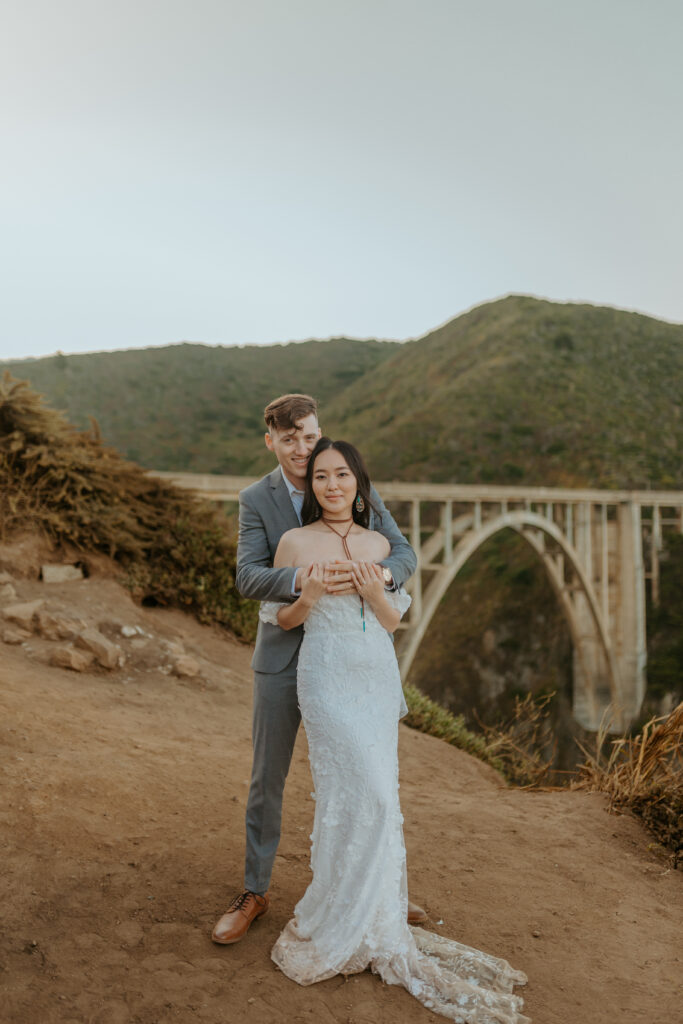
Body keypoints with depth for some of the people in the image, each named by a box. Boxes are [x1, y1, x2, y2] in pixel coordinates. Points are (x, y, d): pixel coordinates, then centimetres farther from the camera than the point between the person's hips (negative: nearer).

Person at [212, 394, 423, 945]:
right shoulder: (255, 500, -6)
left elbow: (405, 553, -8)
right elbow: (248, 577, -17)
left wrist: (379, 573, -33)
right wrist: (302, 578, -38)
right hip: (283, 656, -1)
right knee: (268, 778, 10)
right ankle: (255, 892, 29)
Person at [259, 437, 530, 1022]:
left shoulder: (378, 544, 7)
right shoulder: (295, 543, -4)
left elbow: (393, 622, 9)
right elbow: (281, 619, 2)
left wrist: (374, 592, -11)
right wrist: (309, 598, -18)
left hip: (379, 675, 4)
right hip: (328, 676, -4)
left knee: (371, 797, 9)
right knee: (370, 798, -7)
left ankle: (370, 924, 27)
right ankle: (336, 926, 14)